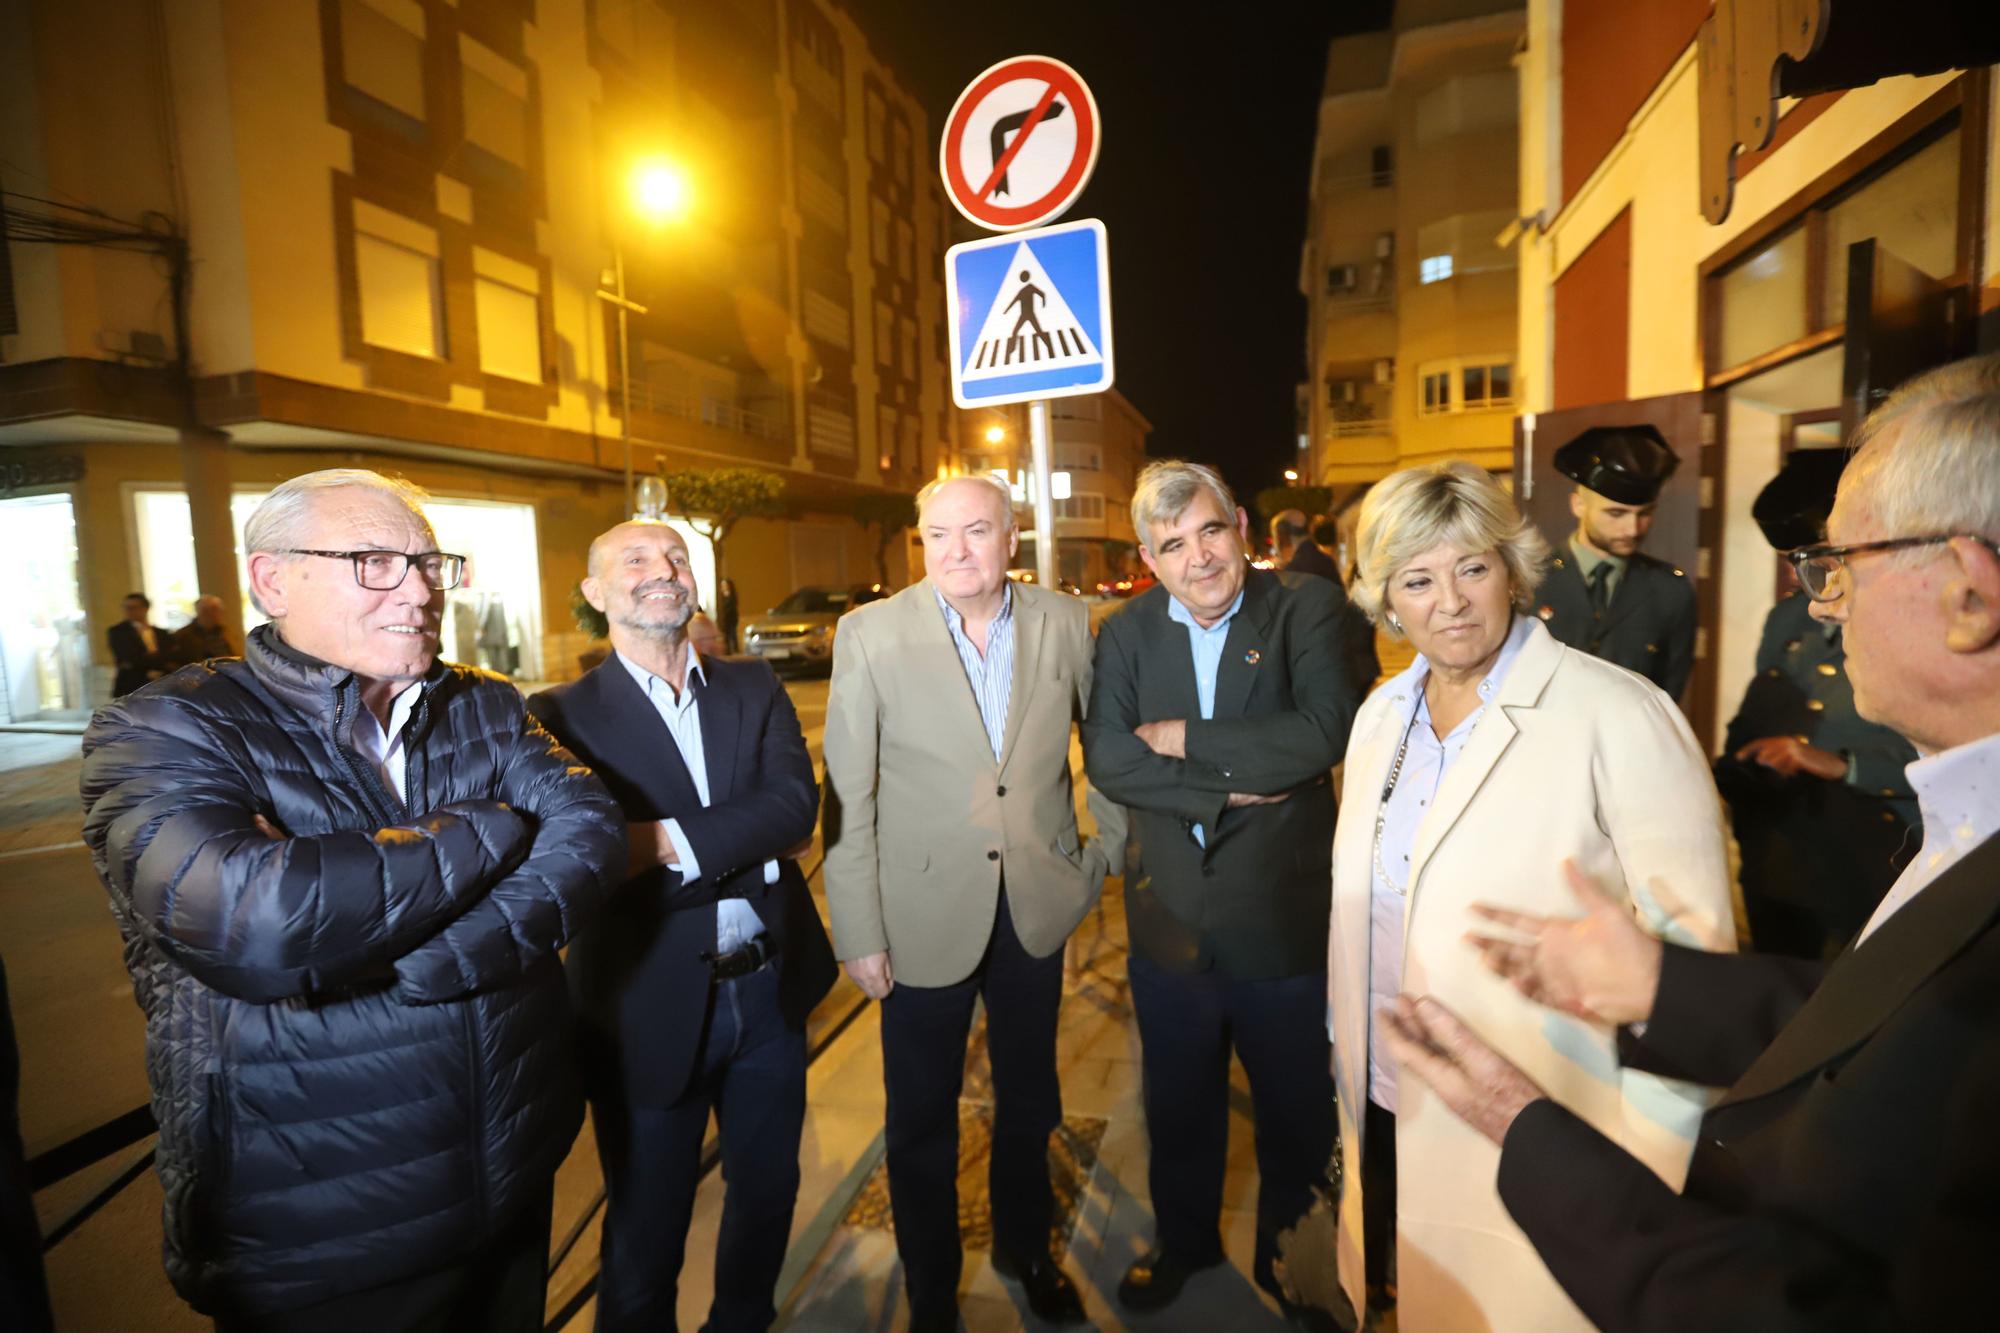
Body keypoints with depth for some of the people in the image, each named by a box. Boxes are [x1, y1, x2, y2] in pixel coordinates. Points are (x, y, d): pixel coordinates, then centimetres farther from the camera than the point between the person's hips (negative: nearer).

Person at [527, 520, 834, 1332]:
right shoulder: (563, 717, -10)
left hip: (769, 991, 4)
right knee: (647, 1231, 19)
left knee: (768, 1191, 26)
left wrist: (671, 842, -25)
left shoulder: (755, 690, 1)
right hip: (653, 1010, -4)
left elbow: (798, 800, -15)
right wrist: (749, 847, -23)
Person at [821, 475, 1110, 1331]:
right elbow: (847, 796, -10)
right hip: (925, 914, -2)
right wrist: (858, 932, -9)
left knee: (1029, 1104, 24)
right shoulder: (871, 633, -12)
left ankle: (1025, 1251, 52)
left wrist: (1105, 852, 2)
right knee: (922, 1122, 16)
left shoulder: (1064, 621, -5)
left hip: (1037, 906, 3)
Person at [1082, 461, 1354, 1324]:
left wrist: (1183, 739, -20)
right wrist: (1228, 787, -22)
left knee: (1296, 1110, 22)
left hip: (1282, 920, -2)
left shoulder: (1306, 607, -11)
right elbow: (1106, 760, -14)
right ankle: (1184, 1238, 53)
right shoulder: (1125, 632, -3)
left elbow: (1325, 731, -26)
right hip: (1169, 920, 2)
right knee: (1178, 1104, 25)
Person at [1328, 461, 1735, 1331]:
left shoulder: (1618, 717, -18)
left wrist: (1657, 1165, -14)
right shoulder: (1380, 715, 1)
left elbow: (1690, 943, -15)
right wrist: (1347, 1049, 12)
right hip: (1386, 1111, 5)